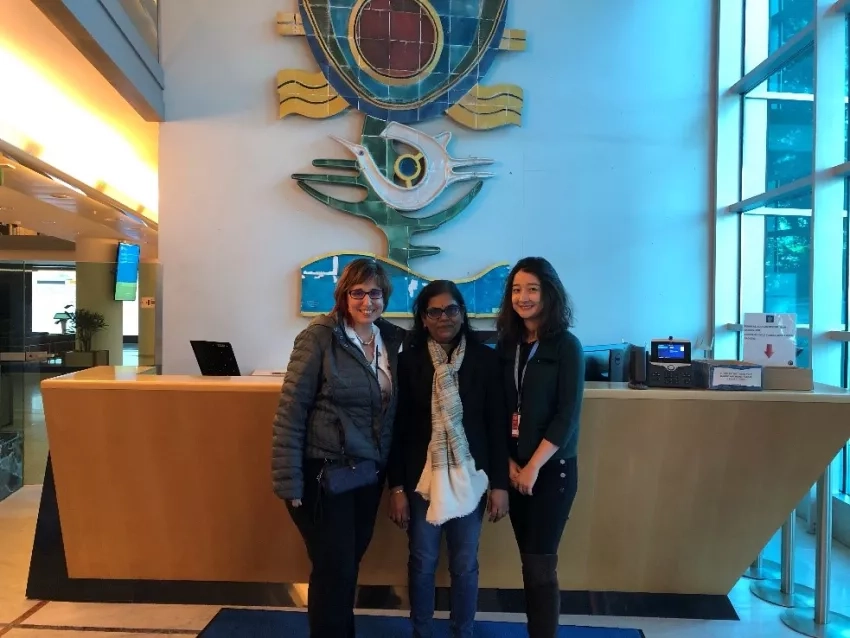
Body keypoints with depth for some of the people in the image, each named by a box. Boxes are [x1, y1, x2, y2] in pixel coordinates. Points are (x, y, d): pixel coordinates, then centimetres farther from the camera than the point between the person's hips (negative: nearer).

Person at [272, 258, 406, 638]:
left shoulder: (391, 341, 3)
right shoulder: (320, 338, -13)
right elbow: (290, 412, -13)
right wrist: (290, 482, -14)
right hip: (325, 471, -5)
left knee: (348, 566, 19)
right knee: (335, 571, 3)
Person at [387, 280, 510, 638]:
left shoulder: (485, 359, -4)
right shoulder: (409, 360, -5)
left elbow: (497, 424, -2)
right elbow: (398, 427, -3)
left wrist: (500, 484, -2)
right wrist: (396, 487, -5)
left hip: (469, 478, 1)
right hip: (422, 477, 0)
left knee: (465, 565, 14)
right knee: (422, 563, 13)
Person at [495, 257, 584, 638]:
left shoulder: (566, 346, -7)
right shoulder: (507, 344, 5)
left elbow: (567, 415, -12)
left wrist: (533, 467, -14)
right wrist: (509, 462, -3)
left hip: (552, 468, -4)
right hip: (515, 468, 4)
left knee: (540, 565, 1)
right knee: (528, 561, 12)